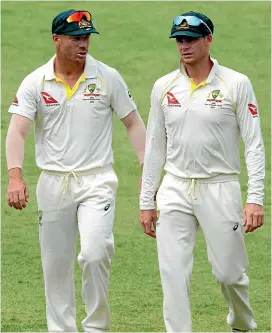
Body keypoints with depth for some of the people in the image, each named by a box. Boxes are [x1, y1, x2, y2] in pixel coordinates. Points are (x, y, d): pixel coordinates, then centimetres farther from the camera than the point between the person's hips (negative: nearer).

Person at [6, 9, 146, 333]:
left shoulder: (107, 77, -2)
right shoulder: (35, 83, -2)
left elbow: (133, 123, 5)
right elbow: (17, 130, -11)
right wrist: (15, 177, -27)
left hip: (96, 181, -2)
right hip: (53, 182, 2)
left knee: (95, 253, -20)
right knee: (55, 264, 7)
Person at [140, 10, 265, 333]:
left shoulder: (236, 84, -4)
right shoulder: (164, 87, 6)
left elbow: (254, 144, -6)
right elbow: (154, 147, 13)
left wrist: (255, 198, -14)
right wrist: (146, 202, 10)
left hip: (219, 188, -3)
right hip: (175, 189, 3)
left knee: (228, 271, 3)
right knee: (173, 273, -7)